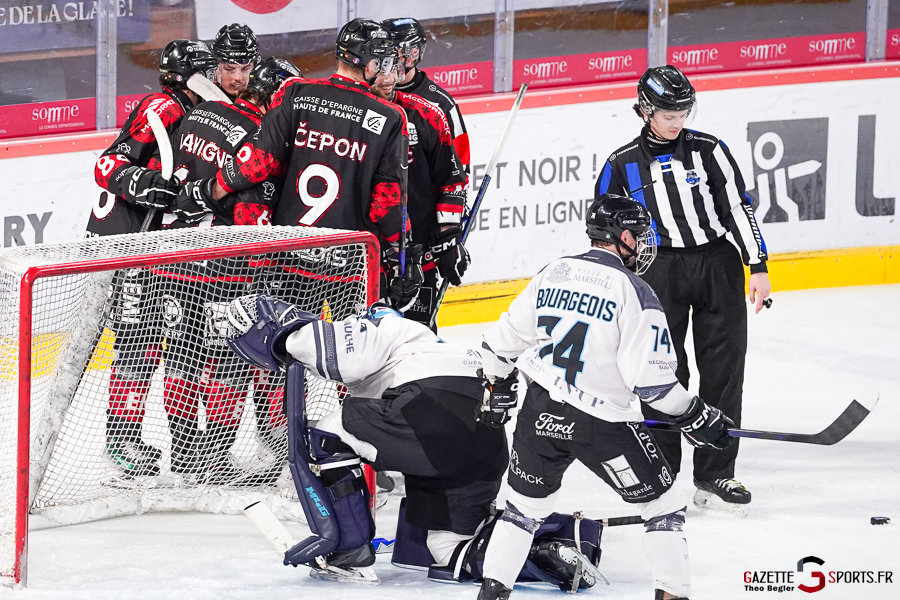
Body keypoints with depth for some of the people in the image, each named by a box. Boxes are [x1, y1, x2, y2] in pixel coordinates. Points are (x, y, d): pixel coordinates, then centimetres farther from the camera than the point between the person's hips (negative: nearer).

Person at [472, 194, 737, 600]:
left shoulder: (551, 275, 7)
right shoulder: (634, 293, -11)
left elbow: (503, 339, 14)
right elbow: (650, 379, -15)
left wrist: (495, 385, 31)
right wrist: (696, 418, -4)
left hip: (539, 414, 5)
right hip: (602, 422, -5)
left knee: (526, 504, 24)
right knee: (663, 505, 9)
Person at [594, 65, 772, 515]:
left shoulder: (709, 151, 4)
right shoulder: (622, 165, 4)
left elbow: (739, 207, 3)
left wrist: (757, 266, -3)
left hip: (717, 264, 1)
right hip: (658, 271, -1)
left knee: (723, 369, -1)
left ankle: (714, 475, 6)